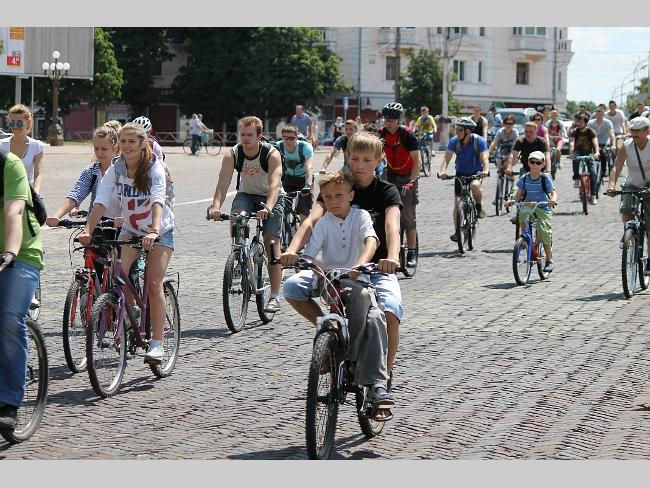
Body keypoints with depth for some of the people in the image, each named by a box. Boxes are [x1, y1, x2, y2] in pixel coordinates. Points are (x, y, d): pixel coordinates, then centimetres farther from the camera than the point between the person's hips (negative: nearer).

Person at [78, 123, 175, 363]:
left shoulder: (155, 169, -22)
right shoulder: (115, 169, -13)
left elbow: (157, 202, -37)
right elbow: (101, 202, -24)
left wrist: (154, 232, -54)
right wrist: (88, 230, -39)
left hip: (160, 231, -3)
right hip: (130, 229, 3)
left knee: (154, 284, -15)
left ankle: (157, 342, -11)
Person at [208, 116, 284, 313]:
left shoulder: (272, 154, -25)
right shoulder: (232, 154, -18)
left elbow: (274, 184, -38)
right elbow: (223, 182, -28)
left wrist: (268, 208, -56)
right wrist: (216, 207, -46)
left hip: (270, 197, -2)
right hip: (246, 194, 2)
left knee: (272, 243, -10)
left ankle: (275, 297, -9)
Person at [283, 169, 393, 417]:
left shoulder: (360, 216, -1)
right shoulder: (323, 223, 3)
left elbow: (371, 241, -20)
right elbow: (309, 253, -8)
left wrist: (361, 264, -40)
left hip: (356, 279, -2)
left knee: (374, 318, -28)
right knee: (291, 286, -29)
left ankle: (377, 383, -25)